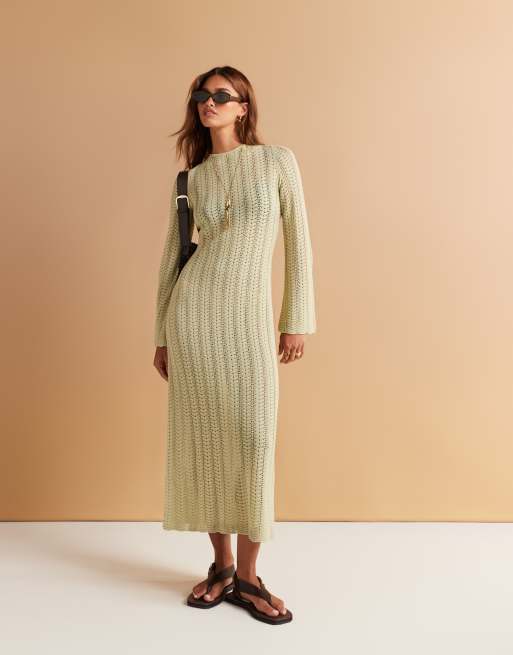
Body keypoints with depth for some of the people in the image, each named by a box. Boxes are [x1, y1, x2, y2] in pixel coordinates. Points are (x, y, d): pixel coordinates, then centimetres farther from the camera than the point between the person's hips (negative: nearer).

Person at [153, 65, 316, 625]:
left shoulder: (278, 160, 4)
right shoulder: (190, 178, 10)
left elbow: (298, 242, 2)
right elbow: (171, 257, 12)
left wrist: (298, 320, -2)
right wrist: (161, 335, 9)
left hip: (249, 316, -2)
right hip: (192, 309, 2)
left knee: (253, 439, -4)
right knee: (203, 436, 4)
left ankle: (247, 576, 11)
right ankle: (222, 566, 19)